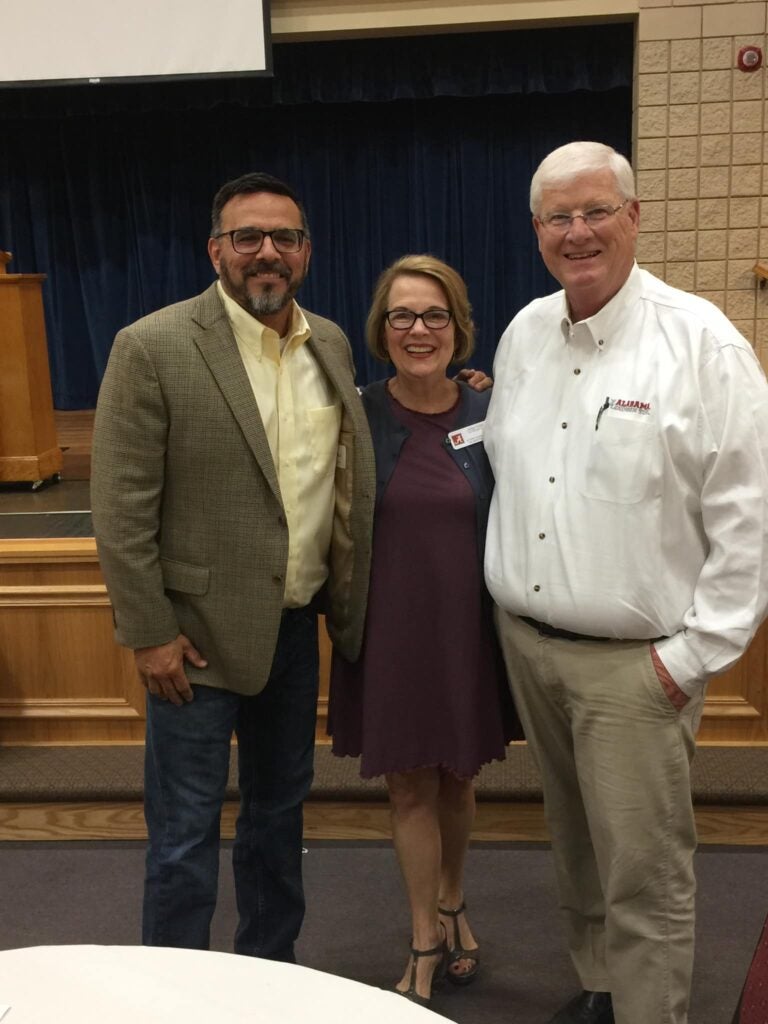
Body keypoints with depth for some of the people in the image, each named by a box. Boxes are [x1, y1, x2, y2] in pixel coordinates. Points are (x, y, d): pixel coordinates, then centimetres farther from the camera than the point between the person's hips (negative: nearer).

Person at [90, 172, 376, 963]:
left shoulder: (330, 343, 5)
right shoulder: (153, 347, -13)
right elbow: (121, 507, -13)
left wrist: (345, 600, 8)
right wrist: (149, 633, -14)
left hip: (296, 625, 6)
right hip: (199, 631, -6)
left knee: (279, 809, 21)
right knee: (185, 835, 7)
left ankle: (271, 973, 42)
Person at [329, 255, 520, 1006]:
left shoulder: (488, 417, -3)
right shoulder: (357, 417, -7)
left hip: (467, 628, 1)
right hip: (390, 629, -1)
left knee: (457, 776, 18)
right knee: (409, 783, 10)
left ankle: (453, 904, 44)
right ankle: (425, 940, 29)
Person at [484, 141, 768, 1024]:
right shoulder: (523, 333, 7)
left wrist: (697, 651, -12)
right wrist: (508, 601, 11)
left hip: (635, 661, -5)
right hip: (526, 641, 6)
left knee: (643, 872, 3)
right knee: (575, 843, 20)